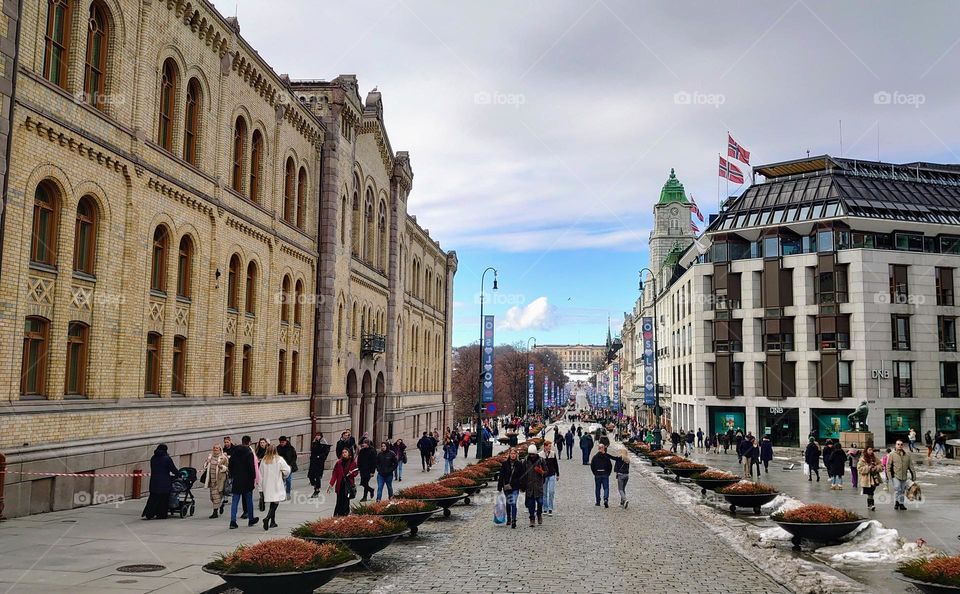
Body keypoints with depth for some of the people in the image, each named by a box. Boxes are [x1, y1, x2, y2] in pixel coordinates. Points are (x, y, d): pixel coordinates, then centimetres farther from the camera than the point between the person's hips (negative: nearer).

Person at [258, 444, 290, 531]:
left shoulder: (263, 460, 1)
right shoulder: (279, 459, -10)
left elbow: (261, 474, 7)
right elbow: (287, 470, -9)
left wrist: (262, 485, 18)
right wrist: (284, 476, 13)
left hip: (267, 485, 5)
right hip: (277, 485, -5)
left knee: (272, 503, 17)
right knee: (275, 503, -3)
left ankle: (272, 522, 21)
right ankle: (267, 518, -24)